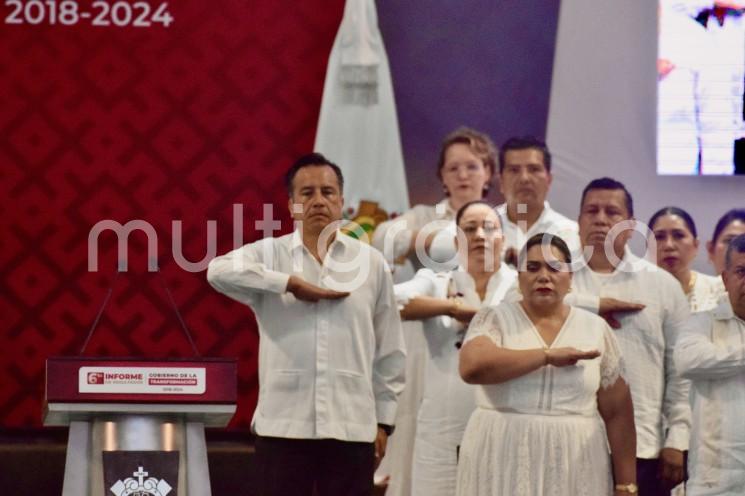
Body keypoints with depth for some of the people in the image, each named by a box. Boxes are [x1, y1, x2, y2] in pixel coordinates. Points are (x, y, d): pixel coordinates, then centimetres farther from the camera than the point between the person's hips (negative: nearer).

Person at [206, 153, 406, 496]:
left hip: (351, 426, 1)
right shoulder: (269, 254, 3)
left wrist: (384, 419, 9)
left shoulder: (371, 263, 8)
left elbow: (389, 351, 11)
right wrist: (292, 284, -16)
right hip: (283, 425, -1)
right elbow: (220, 271, -18)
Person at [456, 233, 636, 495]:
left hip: (575, 472, 2)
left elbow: (617, 413, 6)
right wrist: (547, 355, -16)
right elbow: (472, 367, -19)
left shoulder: (596, 329, 7)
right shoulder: (494, 319, 2)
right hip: (502, 468, -1)